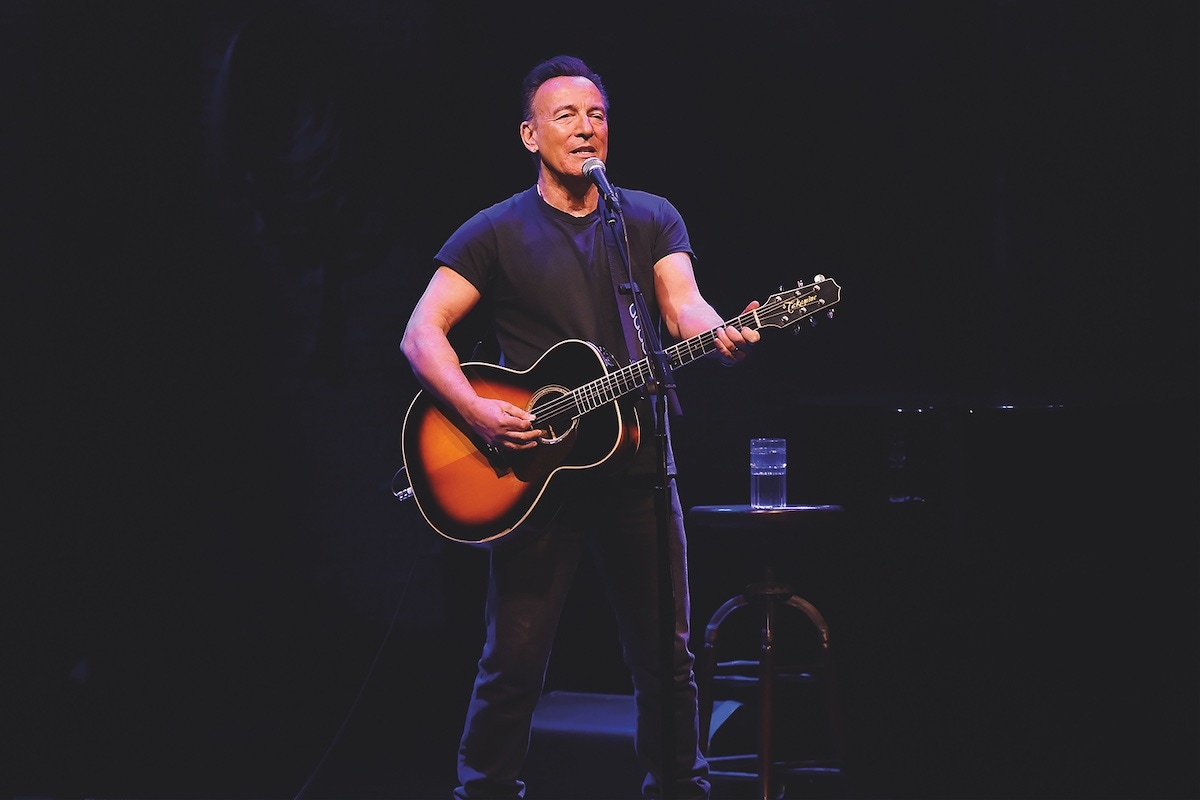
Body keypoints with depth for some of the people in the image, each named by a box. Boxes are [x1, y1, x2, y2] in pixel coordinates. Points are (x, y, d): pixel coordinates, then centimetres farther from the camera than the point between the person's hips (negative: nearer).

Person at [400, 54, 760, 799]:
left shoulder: (653, 219, 9)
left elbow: (684, 307, -6)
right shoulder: (495, 232, 1)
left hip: (636, 464, 2)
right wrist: (477, 411, -22)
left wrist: (723, 336, -30)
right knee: (514, 661, 0)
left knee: (667, 659, 10)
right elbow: (422, 332, -5)